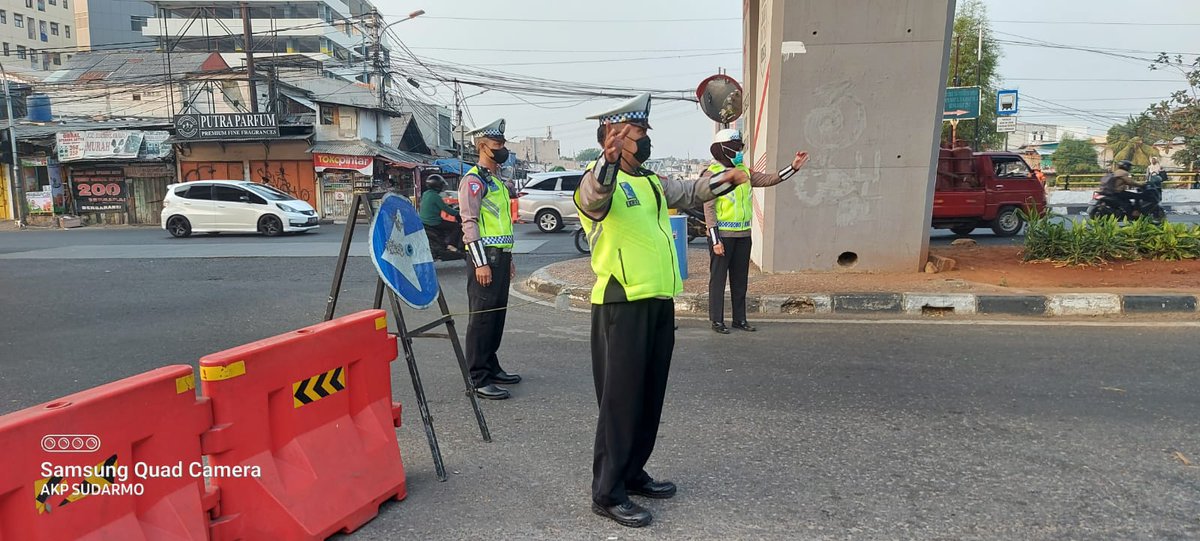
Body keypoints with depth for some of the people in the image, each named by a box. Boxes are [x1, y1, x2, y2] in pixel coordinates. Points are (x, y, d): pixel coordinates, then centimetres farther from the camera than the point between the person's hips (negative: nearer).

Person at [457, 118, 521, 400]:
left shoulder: (496, 181, 21)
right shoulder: (473, 179, -8)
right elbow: (469, 222, -15)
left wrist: (508, 258, 23)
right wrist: (481, 262, -20)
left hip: (500, 255, 9)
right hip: (485, 256, -9)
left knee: (497, 314, 13)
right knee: (482, 316, -7)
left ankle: (491, 367, 23)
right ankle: (478, 379, -2)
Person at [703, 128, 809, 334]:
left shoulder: (743, 171, 12)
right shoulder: (711, 174, -8)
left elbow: (767, 180, 9)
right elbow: (709, 209, -12)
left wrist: (793, 168, -1)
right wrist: (715, 239, -16)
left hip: (743, 234, 7)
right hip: (722, 235, -7)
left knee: (740, 279, 12)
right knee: (718, 278, 1)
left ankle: (740, 319, 22)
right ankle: (717, 320, 8)